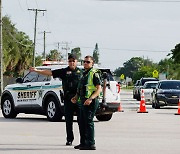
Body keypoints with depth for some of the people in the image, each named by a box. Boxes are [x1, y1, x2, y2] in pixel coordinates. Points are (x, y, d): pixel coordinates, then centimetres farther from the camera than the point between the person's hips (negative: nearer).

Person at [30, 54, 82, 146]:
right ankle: (69, 139, 11)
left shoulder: (80, 72, 10)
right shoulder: (64, 71, 7)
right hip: (68, 99, 0)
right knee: (68, 120, 4)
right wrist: (37, 71, -7)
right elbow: (50, 72, 2)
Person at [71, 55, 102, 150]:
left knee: (88, 122, -10)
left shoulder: (94, 74, -8)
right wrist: (76, 97, 13)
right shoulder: (84, 74, 21)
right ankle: (84, 143, 21)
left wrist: (90, 99, -27)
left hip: (90, 102, -10)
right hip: (83, 101, 10)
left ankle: (91, 144, -8)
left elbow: (99, 89, -16)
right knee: (82, 123, 13)